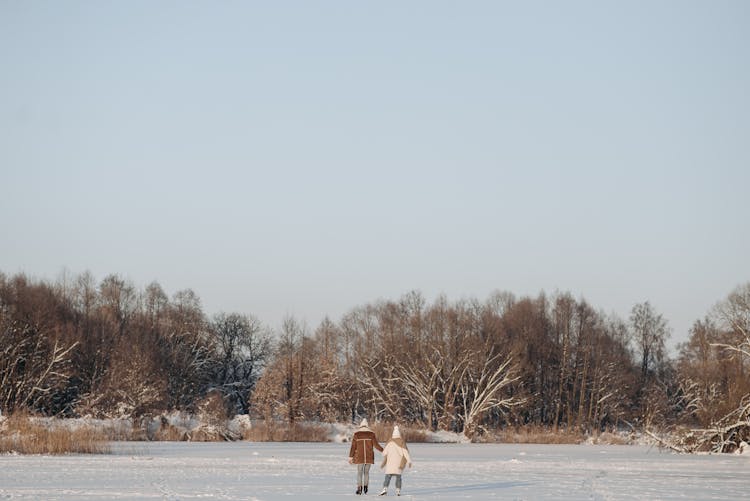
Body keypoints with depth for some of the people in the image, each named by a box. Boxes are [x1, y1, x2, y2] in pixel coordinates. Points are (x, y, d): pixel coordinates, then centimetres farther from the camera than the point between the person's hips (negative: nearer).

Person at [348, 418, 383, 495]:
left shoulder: (356, 434, 0)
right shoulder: (371, 434, 1)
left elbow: (353, 446, -1)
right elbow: (376, 445, -2)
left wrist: (350, 457, 2)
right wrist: (383, 450, 11)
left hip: (359, 457, -1)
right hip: (369, 457, 1)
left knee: (359, 473, 4)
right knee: (366, 472, 13)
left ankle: (359, 488, -5)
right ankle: (365, 487, 4)